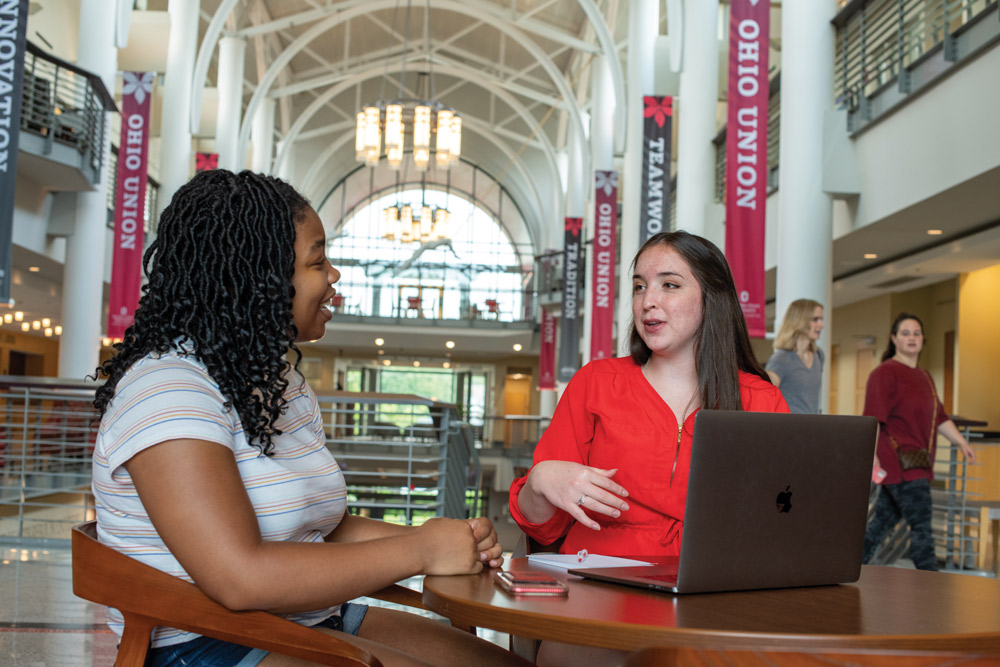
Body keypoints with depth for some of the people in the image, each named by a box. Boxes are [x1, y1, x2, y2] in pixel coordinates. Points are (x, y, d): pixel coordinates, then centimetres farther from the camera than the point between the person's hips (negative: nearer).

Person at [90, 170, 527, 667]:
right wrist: (419, 551, -19)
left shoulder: (281, 380, 15)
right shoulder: (166, 386, -17)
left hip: (317, 623, 9)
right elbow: (240, 579, -27)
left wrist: (445, 540, -3)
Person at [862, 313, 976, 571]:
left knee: (884, 521, 12)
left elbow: (939, 417, 25)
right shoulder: (885, 373, -9)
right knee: (921, 526, -9)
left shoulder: (924, 377, 19)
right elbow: (872, 419, -16)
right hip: (898, 462, -9)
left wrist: (962, 442, 13)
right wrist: (872, 457, -24)